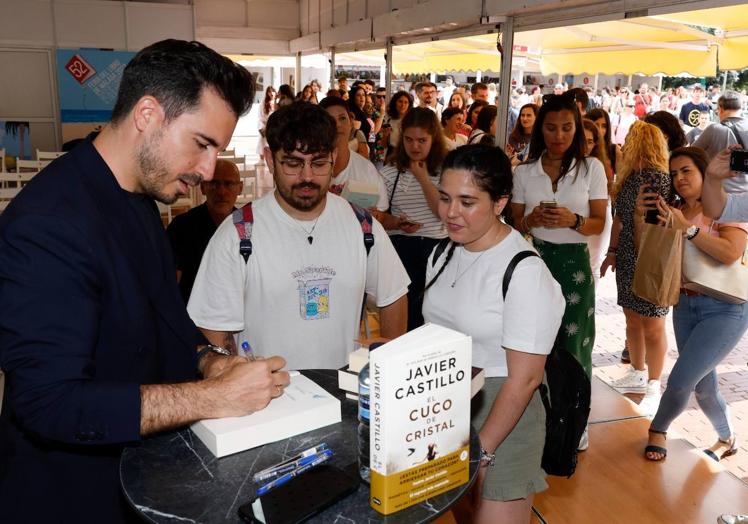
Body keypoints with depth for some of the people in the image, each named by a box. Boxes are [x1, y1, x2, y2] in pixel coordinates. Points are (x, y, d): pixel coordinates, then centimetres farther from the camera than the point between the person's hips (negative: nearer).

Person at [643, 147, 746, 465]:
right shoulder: (673, 214, 8)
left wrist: (686, 228, -28)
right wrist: (641, 217, -10)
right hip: (685, 306, 6)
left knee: (680, 380, -12)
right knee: (704, 387, 13)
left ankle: (658, 429, 16)